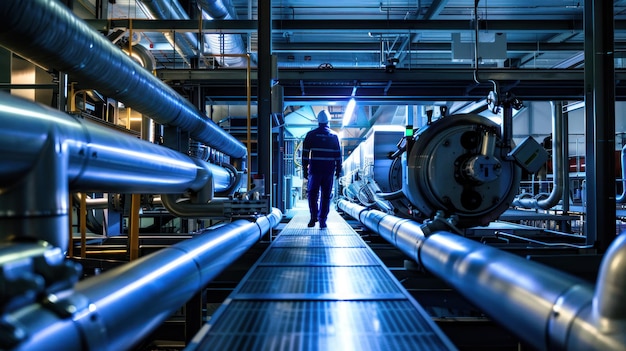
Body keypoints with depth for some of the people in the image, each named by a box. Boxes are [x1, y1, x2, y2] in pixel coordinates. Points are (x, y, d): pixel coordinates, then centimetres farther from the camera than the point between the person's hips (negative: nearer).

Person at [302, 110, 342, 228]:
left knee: (312, 193, 11)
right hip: (329, 170, 1)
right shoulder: (334, 136, 4)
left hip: (315, 169, -1)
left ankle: (314, 217, -1)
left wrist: (305, 169, 5)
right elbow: (338, 154, 3)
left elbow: (305, 153, 1)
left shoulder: (311, 134, 1)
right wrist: (338, 170, 9)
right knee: (326, 196, 5)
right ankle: (322, 221, 4)